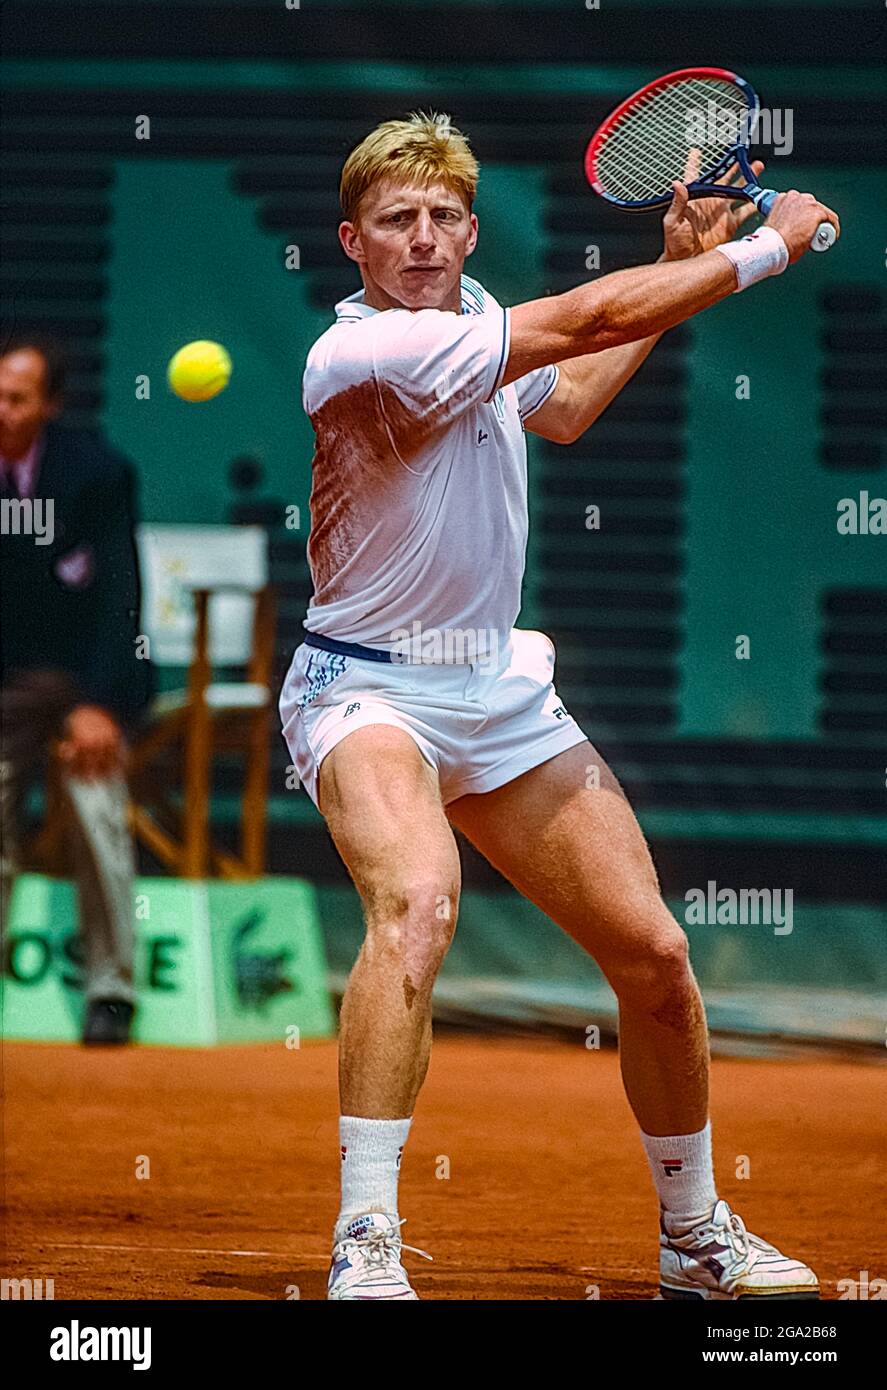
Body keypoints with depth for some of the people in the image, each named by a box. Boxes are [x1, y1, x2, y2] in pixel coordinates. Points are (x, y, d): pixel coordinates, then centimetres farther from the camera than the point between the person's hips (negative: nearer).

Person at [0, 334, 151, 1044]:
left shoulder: (98, 470, -17)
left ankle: (112, 988, -5)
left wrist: (100, 702, -24)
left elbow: (118, 592, -18)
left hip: (86, 674, -3)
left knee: (98, 813, -13)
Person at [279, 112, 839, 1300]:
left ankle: (697, 1237, 26)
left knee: (654, 953, 5)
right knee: (418, 903, -36)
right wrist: (768, 247, -14)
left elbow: (561, 407, 30)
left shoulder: (476, 316, 6)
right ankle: (365, 1252, -35)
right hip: (371, 684, -8)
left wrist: (681, 265, 25)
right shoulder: (366, 352, -22)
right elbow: (592, 316, -24)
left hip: (500, 689, 8)